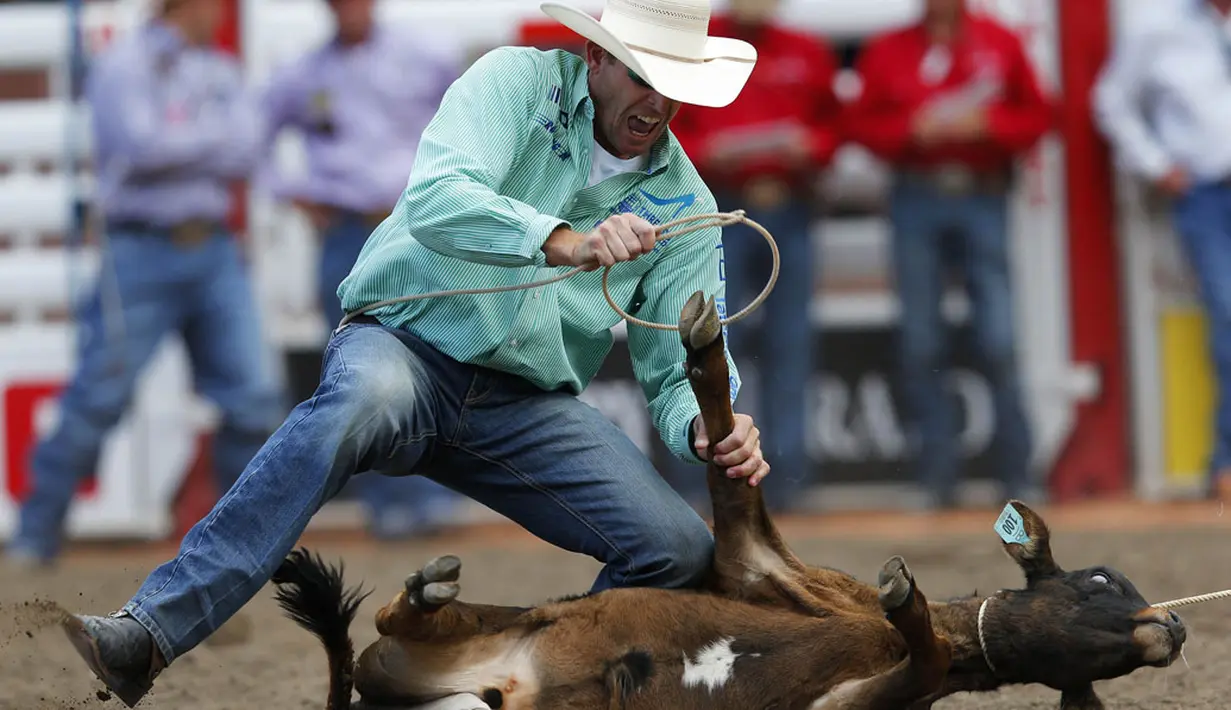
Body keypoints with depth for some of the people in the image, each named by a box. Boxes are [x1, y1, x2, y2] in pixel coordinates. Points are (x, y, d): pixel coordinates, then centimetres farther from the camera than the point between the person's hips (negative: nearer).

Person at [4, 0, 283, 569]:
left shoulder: (219, 73, 15)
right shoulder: (122, 67, -4)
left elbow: (244, 147, 1)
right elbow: (139, 143, -18)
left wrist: (177, 149, -10)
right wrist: (213, 138, -4)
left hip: (214, 250, 6)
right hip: (144, 250, -6)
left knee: (253, 396, -1)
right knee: (98, 398, -7)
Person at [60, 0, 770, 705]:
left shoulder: (684, 202, 9)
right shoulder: (518, 80, -2)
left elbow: (683, 368, 7)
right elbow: (438, 200, -22)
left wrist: (709, 430, -18)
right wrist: (565, 242, -39)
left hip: (528, 405, 4)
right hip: (410, 341, -4)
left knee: (682, 549, -16)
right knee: (362, 401, -41)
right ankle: (146, 635, -48)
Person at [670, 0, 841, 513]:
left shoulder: (808, 55, 12)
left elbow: (833, 123, 17)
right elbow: (658, 134, 3)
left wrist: (810, 146, -4)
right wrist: (706, 153, -13)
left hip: (790, 213, 3)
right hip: (718, 213, -3)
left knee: (790, 343, 1)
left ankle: (786, 477, 6)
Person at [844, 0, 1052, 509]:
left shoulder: (1001, 44, 8)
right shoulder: (887, 52, 9)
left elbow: (1036, 116, 8)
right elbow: (861, 124, 7)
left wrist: (986, 124, -10)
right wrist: (913, 129, -10)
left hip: (983, 199, -1)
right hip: (916, 202, 1)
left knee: (999, 343, -8)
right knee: (920, 346, -2)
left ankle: (1018, 477, 0)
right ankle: (936, 479, 4)